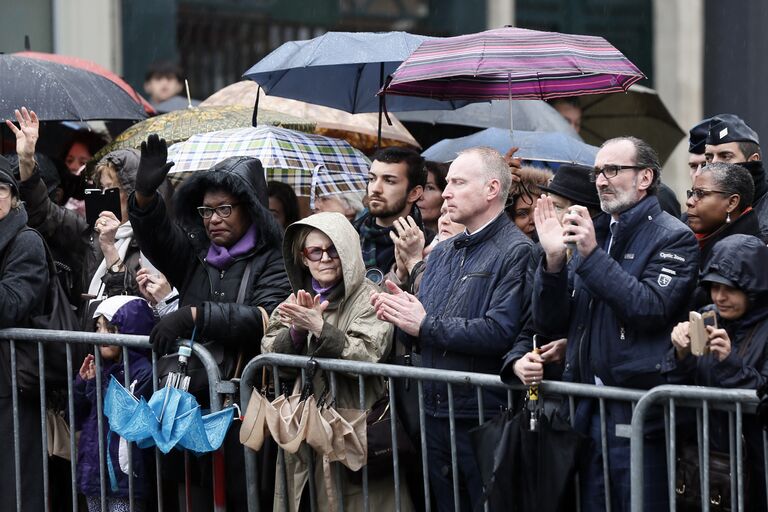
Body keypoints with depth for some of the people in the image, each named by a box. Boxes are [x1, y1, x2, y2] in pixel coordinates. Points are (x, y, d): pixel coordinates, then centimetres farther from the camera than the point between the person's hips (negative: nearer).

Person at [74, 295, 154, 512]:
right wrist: (82, 382, -2)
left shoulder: (143, 373, -11)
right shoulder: (101, 368, 9)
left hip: (124, 478, -7)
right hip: (93, 473, 7)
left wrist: (96, 386, -16)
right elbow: (76, 421, 12)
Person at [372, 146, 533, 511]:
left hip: (484, 418, -8)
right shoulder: (442, 253, 16)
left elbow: (500, 331, -22)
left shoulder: (516, 252, -10)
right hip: (435, 414, 8)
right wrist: (402, 315, -5)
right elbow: (420, 338, 18)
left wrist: (426, 325, -14)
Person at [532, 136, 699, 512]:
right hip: (589, 411, 6)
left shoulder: (673, 238, -3)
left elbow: (652, 309, -19)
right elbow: (548, 324, 10)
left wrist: (593, 255, -19)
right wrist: (554, 259, -6)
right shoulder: (591, 235, 16)